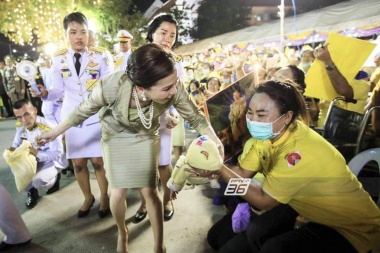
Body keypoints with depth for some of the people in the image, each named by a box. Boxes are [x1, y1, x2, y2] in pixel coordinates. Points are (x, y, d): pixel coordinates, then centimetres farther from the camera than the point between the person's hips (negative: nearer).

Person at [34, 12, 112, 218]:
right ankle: (88, 198, 34)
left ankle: (104, 197, 26)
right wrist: (45, 93, -18)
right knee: (78, 163, 9)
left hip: (96, 116, -2)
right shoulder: (59, 59, 1)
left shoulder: (100, 56, -3)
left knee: (98, 161, 2)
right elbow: (59, 90, 2)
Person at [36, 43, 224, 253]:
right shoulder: (112, 86, -38)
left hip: (146, 137, 1)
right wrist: (55, 132, -4)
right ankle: (122, 234, 35)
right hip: (116, 137, 0)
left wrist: (216, 142, -24)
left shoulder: (174, 88, -35)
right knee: (118, 193, 2)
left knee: (150, 190, 1)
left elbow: (195, 116, -16)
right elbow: (84, 110, -17)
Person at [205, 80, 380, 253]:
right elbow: (241, 172, -10)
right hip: (310, 209, 7)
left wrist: (220, 169, -29)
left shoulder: (299, 152, -35)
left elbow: (264, 200, -26)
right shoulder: (268, 133, -10)